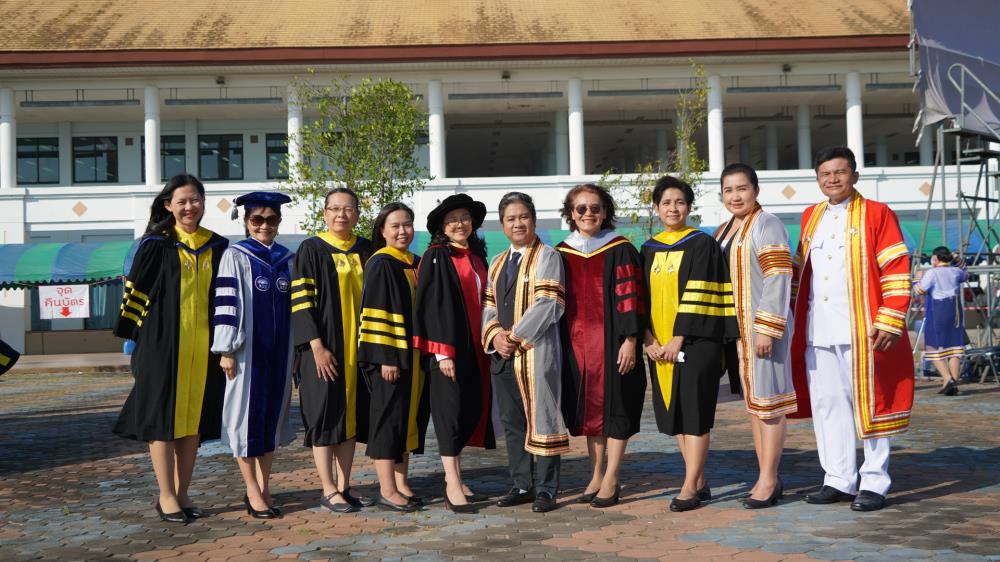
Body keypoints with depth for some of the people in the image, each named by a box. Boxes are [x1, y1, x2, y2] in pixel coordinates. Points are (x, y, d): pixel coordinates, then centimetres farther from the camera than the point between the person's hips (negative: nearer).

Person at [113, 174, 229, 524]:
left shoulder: (217, 247, 9)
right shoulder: (156, 245, -2)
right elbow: (136, 291, -2)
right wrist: (136, 338, -7)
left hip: (202, 346, 4)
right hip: (162, 343, -4)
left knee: (194, 417, 6)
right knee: (164, 416, -1)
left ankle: (182, 493, 15)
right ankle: (166, 495, 7)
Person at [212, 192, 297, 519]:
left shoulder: (287, 259, 10)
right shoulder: (235, 256, -4)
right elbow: (226, 304, -9)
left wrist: (296, 349, 12)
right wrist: (226, 350, -13)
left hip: (278, 350, 5)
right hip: (247, 350, -5)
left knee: (272, 415, 8)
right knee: (247, 415, 0)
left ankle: (262, 489, 17)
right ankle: (253, 492, 7)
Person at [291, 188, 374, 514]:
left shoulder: (365, 251, 10)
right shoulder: (311, 249, -4)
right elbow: (301, 302, -10)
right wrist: (317, 346, -17)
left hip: (358, 349, 5)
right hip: (323, 348, -5)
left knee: (352, 415, 8)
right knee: (327, 415, -2)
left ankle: (344, 487, 16)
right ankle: (329, 491, 5)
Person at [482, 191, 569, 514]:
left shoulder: (547, 257, -3)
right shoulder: (497, 264, 17)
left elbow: (549, 304, -14)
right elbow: (489, 306, 14)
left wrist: (515, 336, -15)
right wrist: (495, 335, -6)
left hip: (536, 352, -7)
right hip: (502, 354, 7)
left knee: (540, 418, -3)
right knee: (512, 422, 10)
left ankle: (545, 489, 4)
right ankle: (523, 485, 19)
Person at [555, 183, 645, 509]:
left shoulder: (621, 250, -2)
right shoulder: (562, 253, 10)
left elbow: (629, 298, -7)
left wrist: (630, 339, -14)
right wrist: (559, 344, 8)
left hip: (611, 340, -4)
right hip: (576, 342, 4)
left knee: (614, 406, -2)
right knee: (588, 407, 9)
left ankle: (611, 480, 4)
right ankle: (596, 475, 18)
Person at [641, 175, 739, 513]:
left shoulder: (702, 244, -3)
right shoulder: (649, 250, 12)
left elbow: (698, 295, -11)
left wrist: (679, 338, -16)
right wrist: (649, 339, -4)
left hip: (694, 341, -5)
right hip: (660, 345, 6)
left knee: (694, 413, -6)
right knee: (674, 413, 7)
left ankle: (689, 488, -2)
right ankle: (700, 484, 17)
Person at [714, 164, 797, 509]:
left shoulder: (766, 225, -10)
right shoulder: (724, 232, 15)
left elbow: (778, 279, -17)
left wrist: (766, 329, -22)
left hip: (764, 324, -9)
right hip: (736, 327, 9)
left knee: (768, 398, -3)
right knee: (753, 400, 11)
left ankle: (768, 480, 3)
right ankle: (767, 478, 19)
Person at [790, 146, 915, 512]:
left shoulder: (877, 214, -1)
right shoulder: (810, 217, 15)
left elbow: (897, 272, -6)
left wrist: (890, 321, -14)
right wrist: (795, 315, 14)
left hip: (861, 330, -5)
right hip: (817, 331, 5)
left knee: (869, 403, 1)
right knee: (826, 404, 7)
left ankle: (874, 484, 9)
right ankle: (838, 480, 16)